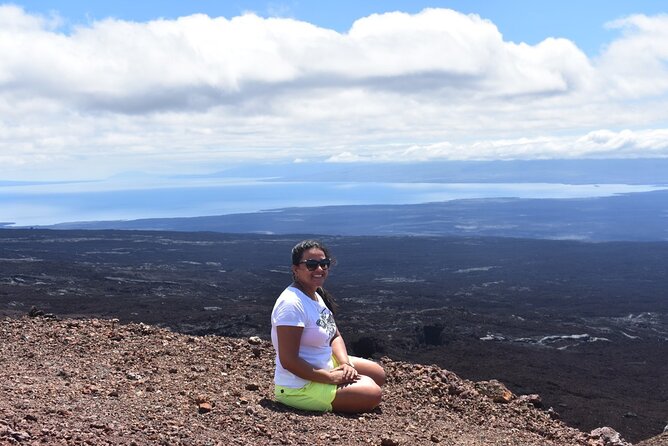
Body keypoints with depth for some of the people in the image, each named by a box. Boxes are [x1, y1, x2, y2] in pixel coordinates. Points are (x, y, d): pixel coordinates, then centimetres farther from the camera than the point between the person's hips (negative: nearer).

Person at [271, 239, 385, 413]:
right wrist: (330, 378, -21)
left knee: (378, 374, 16)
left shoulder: (318, 296, 6)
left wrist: (345, 364, -9)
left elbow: (335, 336, 12)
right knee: (372, 394, -13)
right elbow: (288, 361, -28)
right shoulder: (292, 304, -25)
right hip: (299, 387, -10)